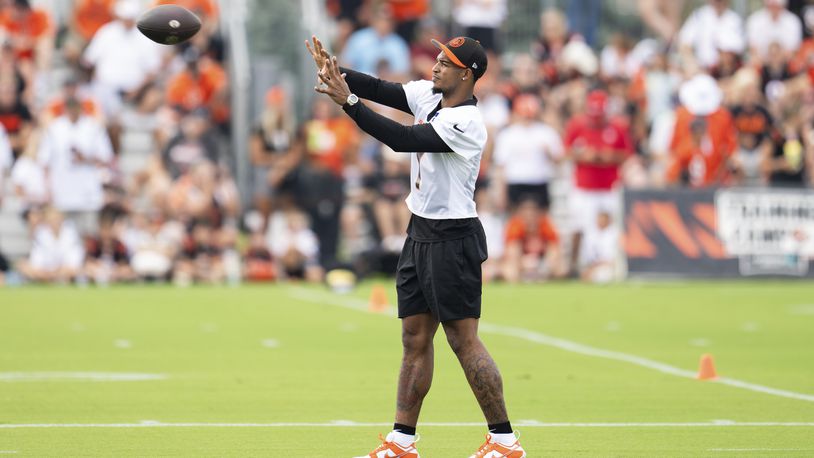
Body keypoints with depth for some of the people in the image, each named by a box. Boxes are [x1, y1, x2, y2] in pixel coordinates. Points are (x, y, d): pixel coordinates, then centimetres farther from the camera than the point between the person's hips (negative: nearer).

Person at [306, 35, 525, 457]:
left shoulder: (466, 122, -21)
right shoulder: (428, 95, 5)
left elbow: (403, 139, -28)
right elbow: (380, 89, -1)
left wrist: (348, 102, -30)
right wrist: (335, 72, -18)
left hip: (453, 240, -9)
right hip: (420, 233, 9)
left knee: (464, 341, -7)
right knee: (414, 339, 8)